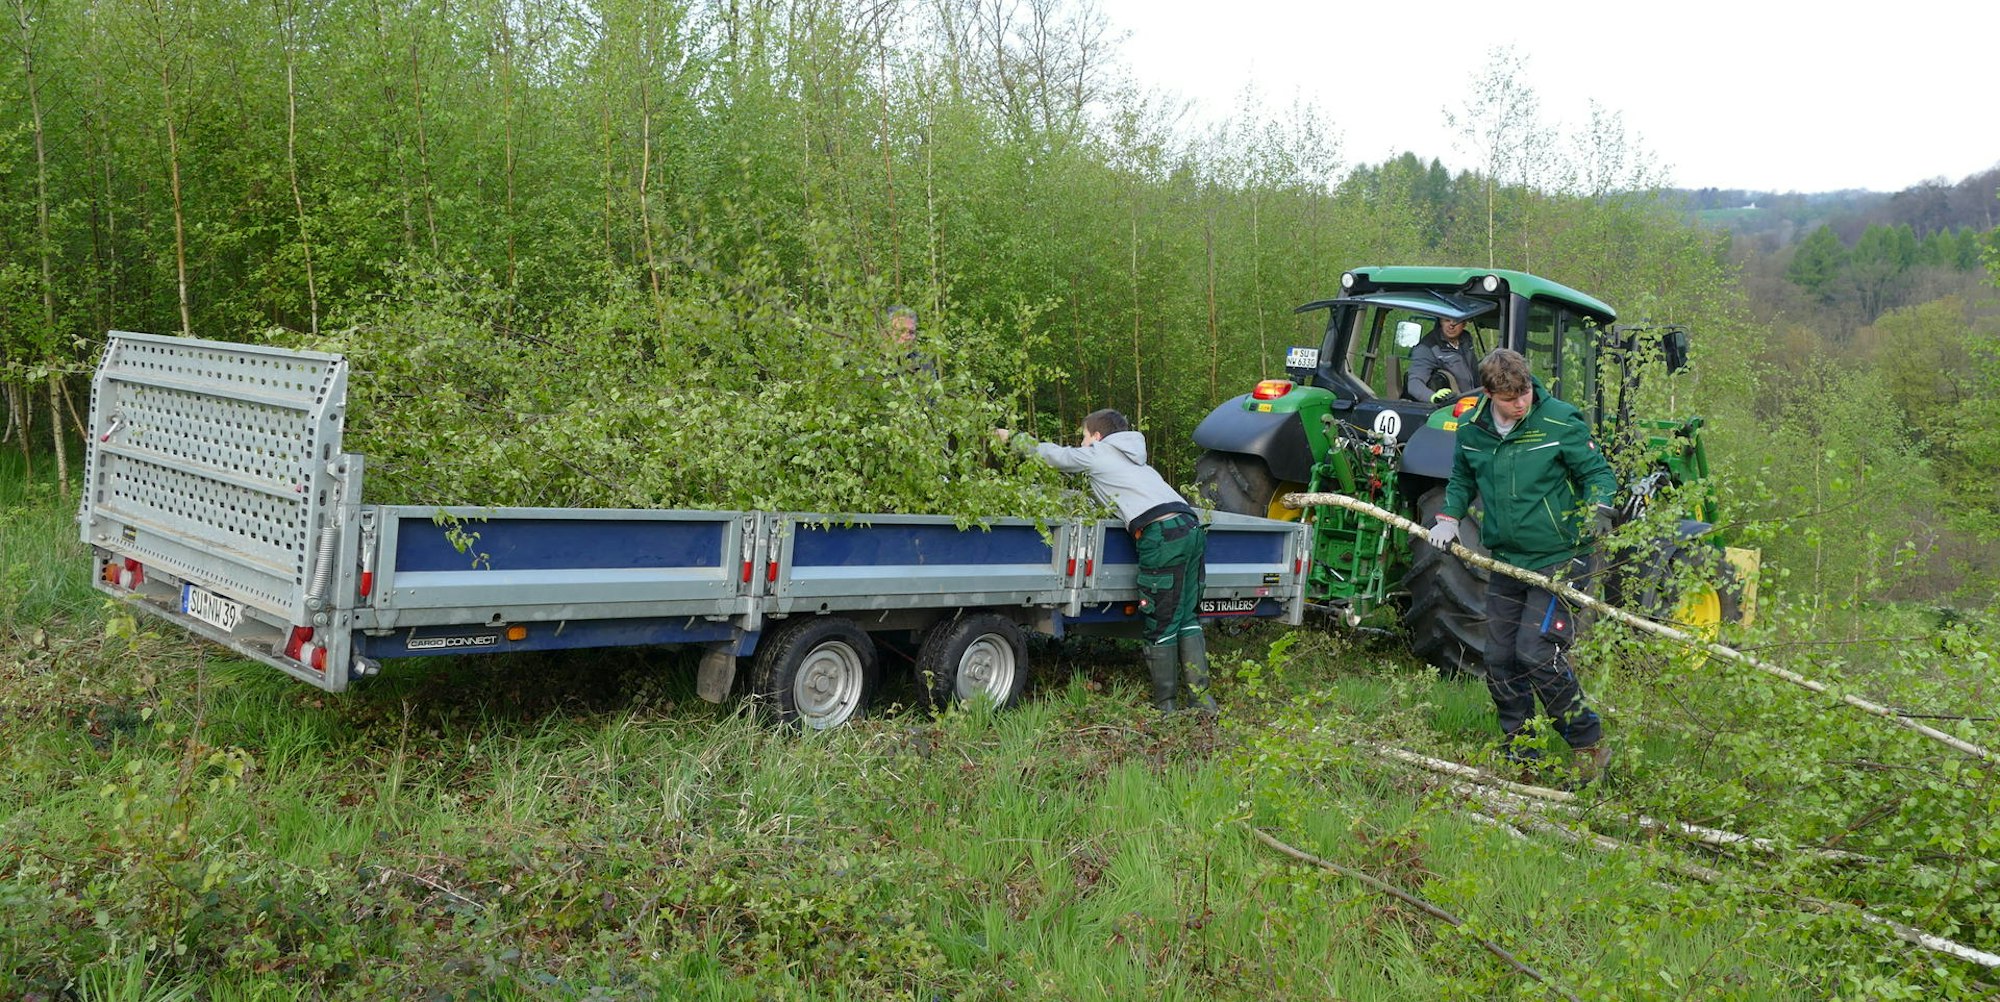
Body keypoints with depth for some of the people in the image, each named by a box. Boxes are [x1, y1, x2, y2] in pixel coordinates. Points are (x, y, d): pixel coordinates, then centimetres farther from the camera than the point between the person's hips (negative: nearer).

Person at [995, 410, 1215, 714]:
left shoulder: (1095, 455, 13)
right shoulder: (1133, 458, 34)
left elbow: (1049, 453, 25)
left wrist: (1011, 437, 40)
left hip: (1161, 533, -7)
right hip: (1192, 527, 8)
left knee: (1161, 625, -2)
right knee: (1188, 618, 11)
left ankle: (1165, 705, 2)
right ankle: (1200, 695, 4)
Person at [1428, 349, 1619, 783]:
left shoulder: (1561, 422, -12)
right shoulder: (1471, 429, 2)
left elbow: (1598, 472, -3)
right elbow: (1462, 480, 19)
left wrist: (1599, 510, -22)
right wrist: (1448, 518, 3)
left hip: (1558, 558, -6)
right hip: (1505, 562, 6)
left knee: (1537, 653, -16)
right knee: (1500, 660, 7)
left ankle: (1590, 745, 1)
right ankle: (1520, 754, 22)